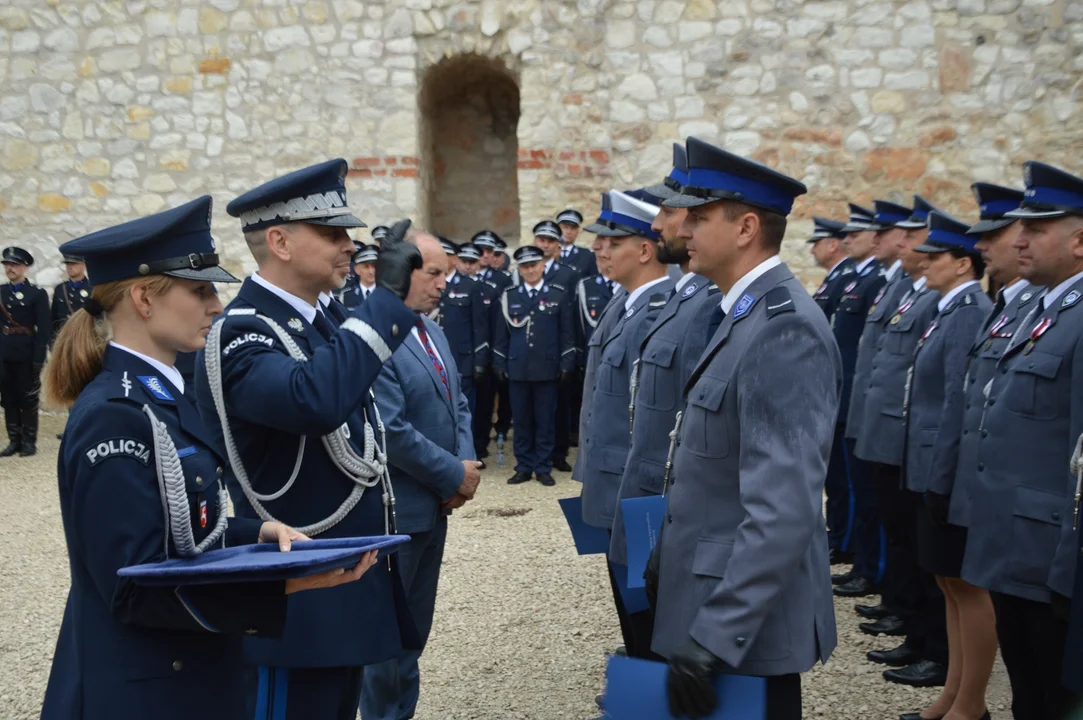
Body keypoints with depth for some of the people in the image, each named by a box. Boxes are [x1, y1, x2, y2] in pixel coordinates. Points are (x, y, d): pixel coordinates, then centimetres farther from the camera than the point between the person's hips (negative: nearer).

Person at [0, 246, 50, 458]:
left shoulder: (37, 294, -3)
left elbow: (44, 329, -7)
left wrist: (38, 358, -13)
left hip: (26, 354, -4)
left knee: (28, 399, 2)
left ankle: (29, 441, 9)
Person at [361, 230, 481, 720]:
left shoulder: (432, 331, 10)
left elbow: (458, 404, 14)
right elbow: (391, 430, -25)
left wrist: (466, 466, -3)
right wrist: (455, 476, -15)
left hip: (435, 503, 9)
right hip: (395, 509, -9)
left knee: (415, 624, 18)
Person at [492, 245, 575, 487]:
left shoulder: (559, 294, 3)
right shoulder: (509, 296, 6)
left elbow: (566, 333, 3)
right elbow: (501, 333, 9)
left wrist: (567, 364, -2)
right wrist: (499, 364, 5)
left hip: (547, 368, -1)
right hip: (517, 368, 1)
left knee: (546, 420, 4)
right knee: (521, 419, 7)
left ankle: (543, 467, 12)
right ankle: (524, 467, 16)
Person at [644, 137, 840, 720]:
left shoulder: (784, 327, -21)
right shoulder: (743, 316, 10)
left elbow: (784, 510, -27)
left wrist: (715, 636, -27)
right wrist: (665, 564, 18)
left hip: (745, 622, -9)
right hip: (710, 599, 9)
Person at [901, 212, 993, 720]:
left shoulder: (970, 315, -17)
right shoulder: (953, 312, 13)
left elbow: (960, 403, -22)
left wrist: (941, 480, -21)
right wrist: (932, 477, 15)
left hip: (953, 474, -10)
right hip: (936, 471, 10)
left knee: (968, 586, 1)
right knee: (951, 583, 16)